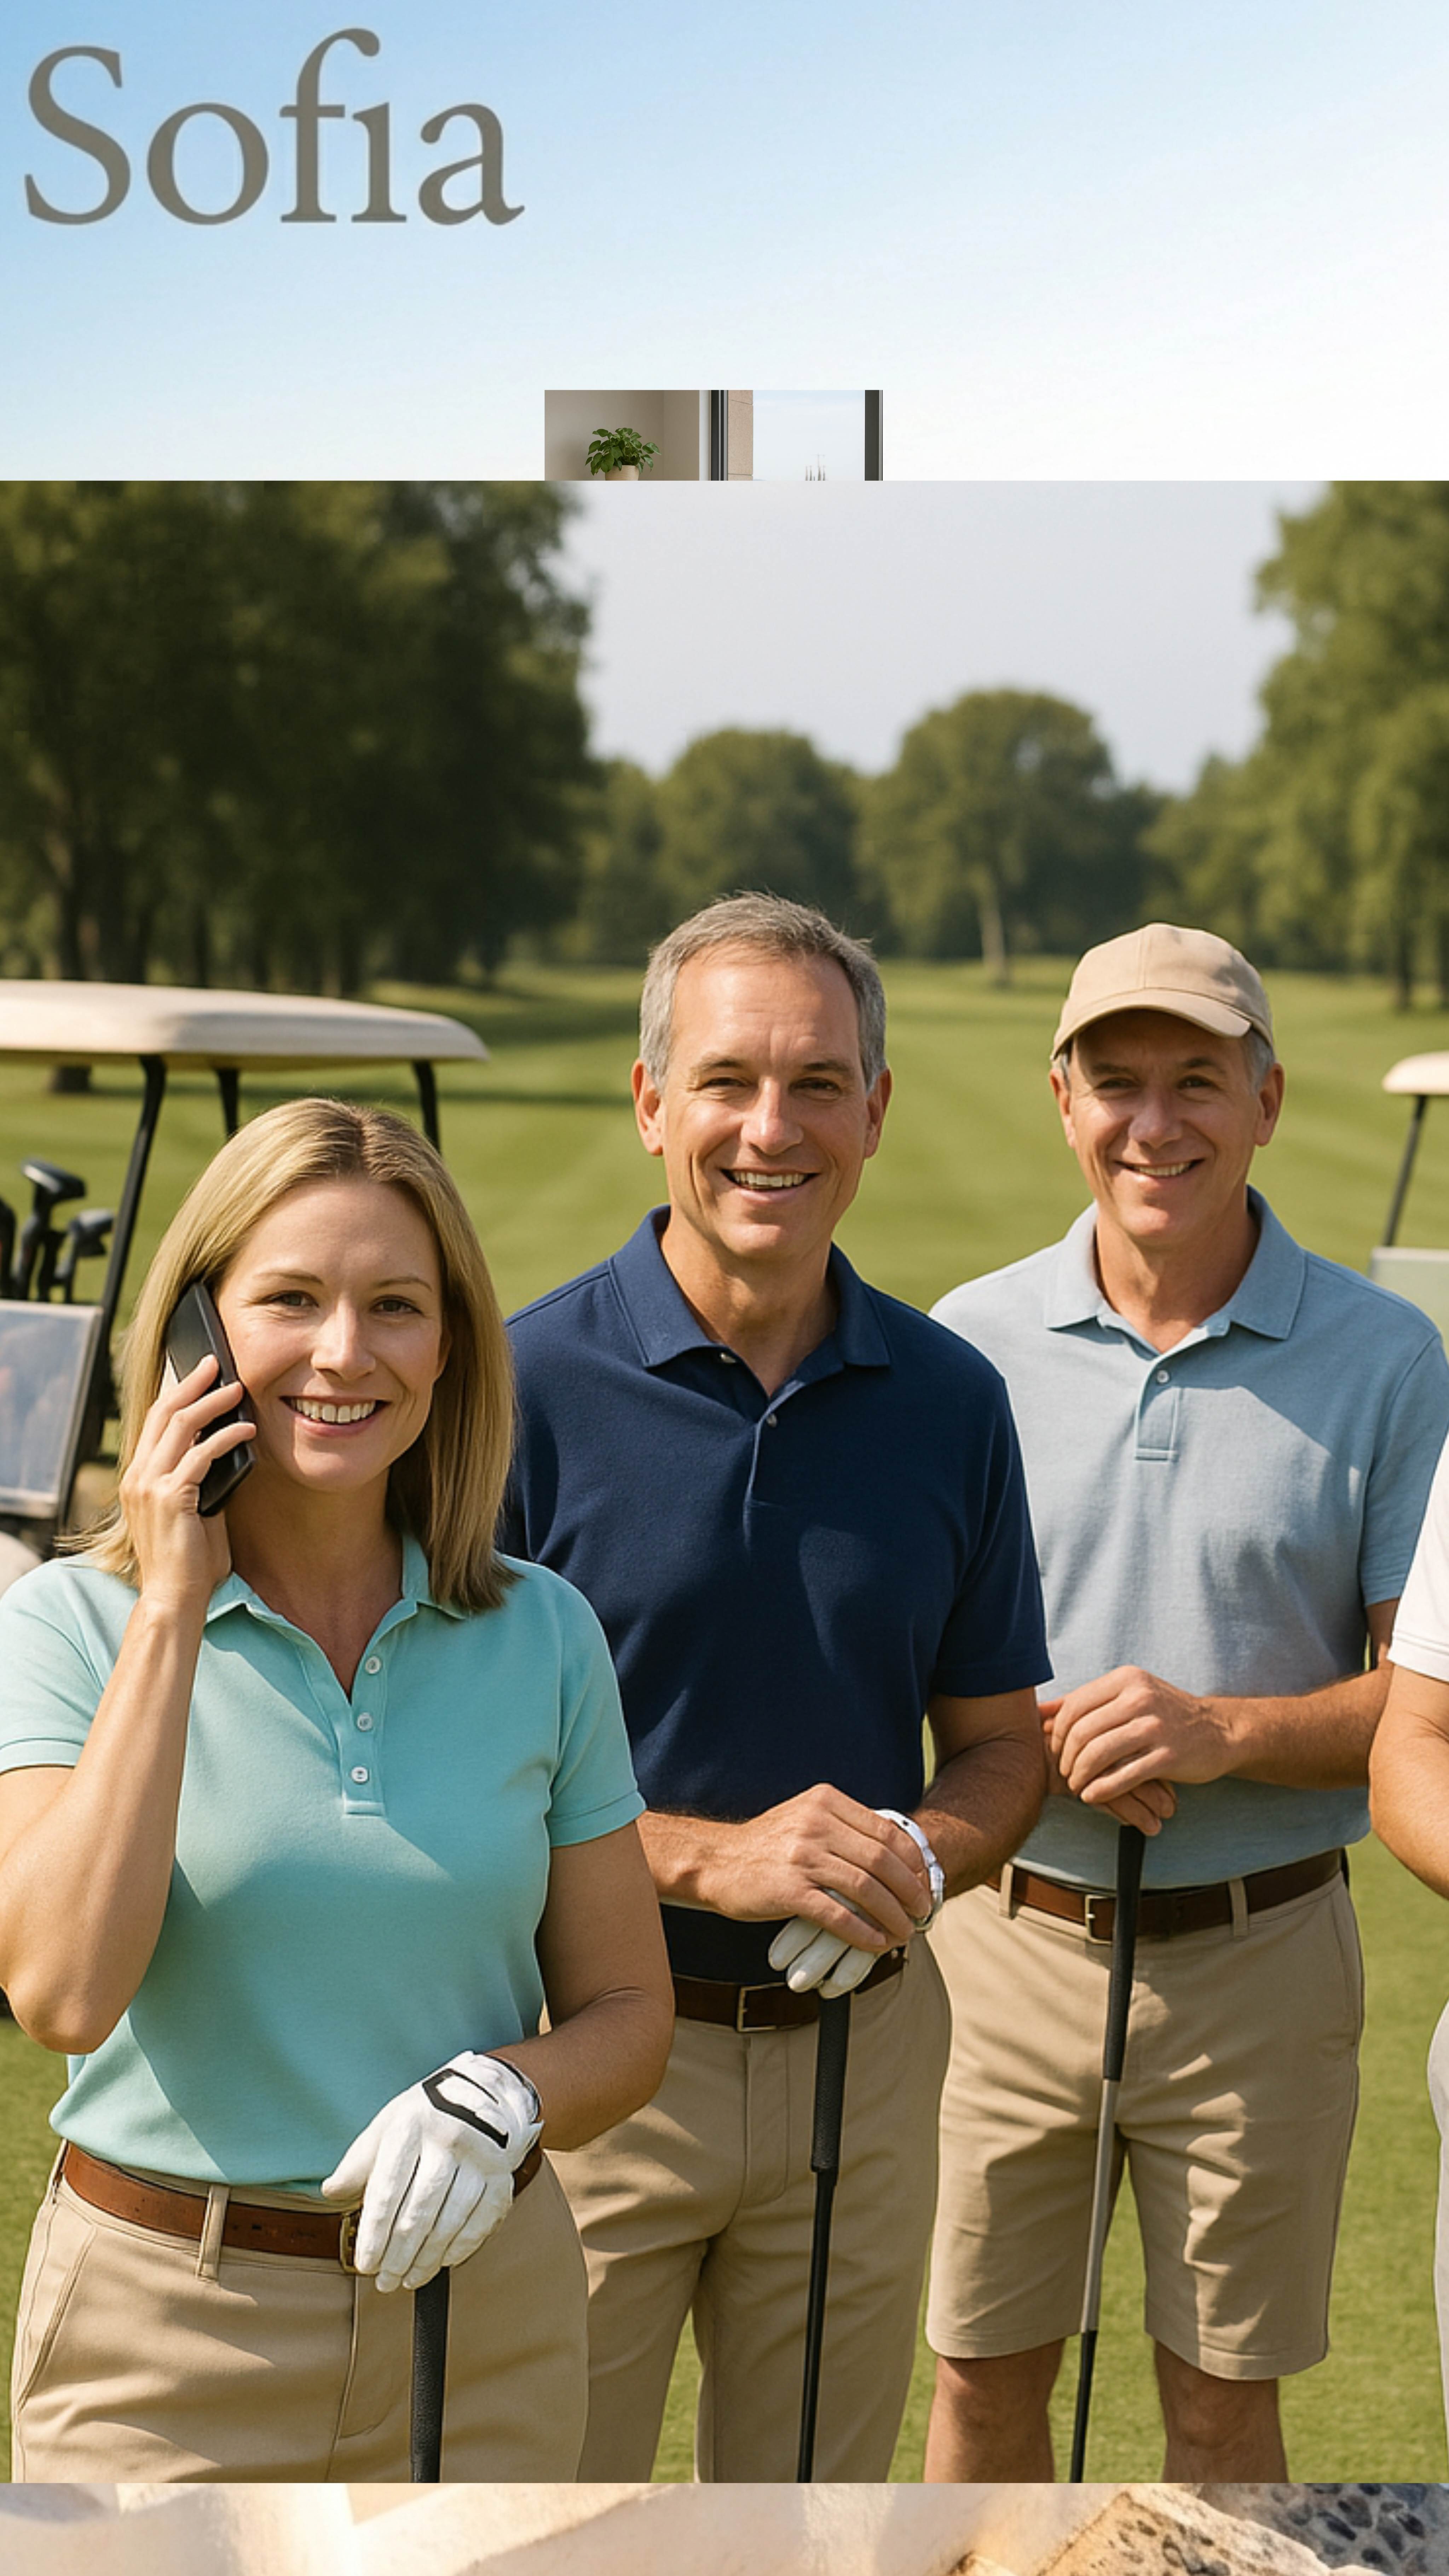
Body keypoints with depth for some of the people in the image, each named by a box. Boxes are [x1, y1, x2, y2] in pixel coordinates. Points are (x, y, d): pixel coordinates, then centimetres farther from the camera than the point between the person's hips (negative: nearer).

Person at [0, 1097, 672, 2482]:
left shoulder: (544, 1633, -1)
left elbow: (627, 2017, 5)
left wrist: (499, 2095, -17)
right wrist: (172, 1608, -19)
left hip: (484, 2322, 2)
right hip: (164, 2331, -2)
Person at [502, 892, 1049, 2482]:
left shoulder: (950, 1400, 2)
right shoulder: (523, 1385, -10)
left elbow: (998, 1743, 10)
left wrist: (916, 1862, -12)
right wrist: (711, 1860, -22)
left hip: (860, 2047, 4)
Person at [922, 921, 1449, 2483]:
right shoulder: (971, 1344, 0)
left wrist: (1222, 1733, -20)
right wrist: (1042, 1735, -15)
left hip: (1255, 1958, -1)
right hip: (1007, 1937, 1)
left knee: (1223, 2401, 12)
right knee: (982, 2378, 12)